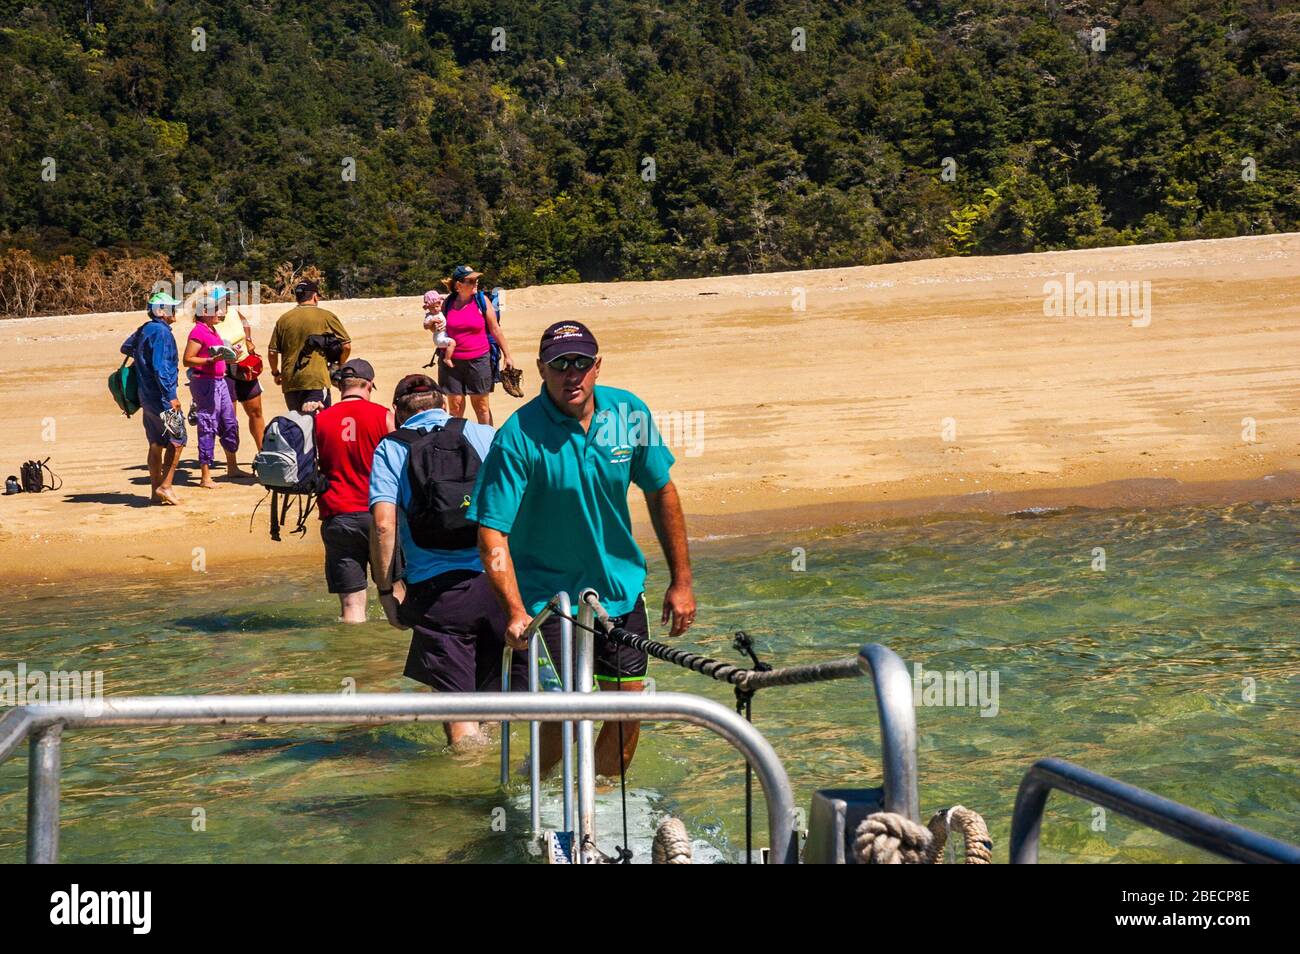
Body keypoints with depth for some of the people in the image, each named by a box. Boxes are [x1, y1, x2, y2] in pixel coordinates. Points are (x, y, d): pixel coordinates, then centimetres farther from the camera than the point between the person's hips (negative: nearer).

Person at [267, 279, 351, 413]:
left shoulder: (283, 319, 9)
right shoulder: (326, 316, 0)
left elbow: (272, 352, 9)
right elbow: (346, 346, 0)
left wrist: (276, 373, 26)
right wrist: (340, 365, 18)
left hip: (289, 382, 4)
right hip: (317, 381, -4)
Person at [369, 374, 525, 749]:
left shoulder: (390, 448, 7)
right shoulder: (485, 435, 11)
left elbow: (383, 523, -7)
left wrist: (387, 587, 1)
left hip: (435, 589, -1)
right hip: (499, 579, 2)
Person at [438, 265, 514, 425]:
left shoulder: (482, 301, -2)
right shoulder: (448, 303, 3)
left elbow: (495, 330, 2)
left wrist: (507, 355, 1)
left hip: (478, 360, -2)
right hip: (452, 362, 2)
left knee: (481, 406, 4)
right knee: (455, 406, 5)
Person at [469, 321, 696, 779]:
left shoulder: (629, 413, -7)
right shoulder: (518, 437, -20)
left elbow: (661, 491, 5)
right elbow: (492, 534, -23)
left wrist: (681, 581, 4)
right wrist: (515, 612, -35)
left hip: (620, 584, 4)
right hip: (548, 592, -4)